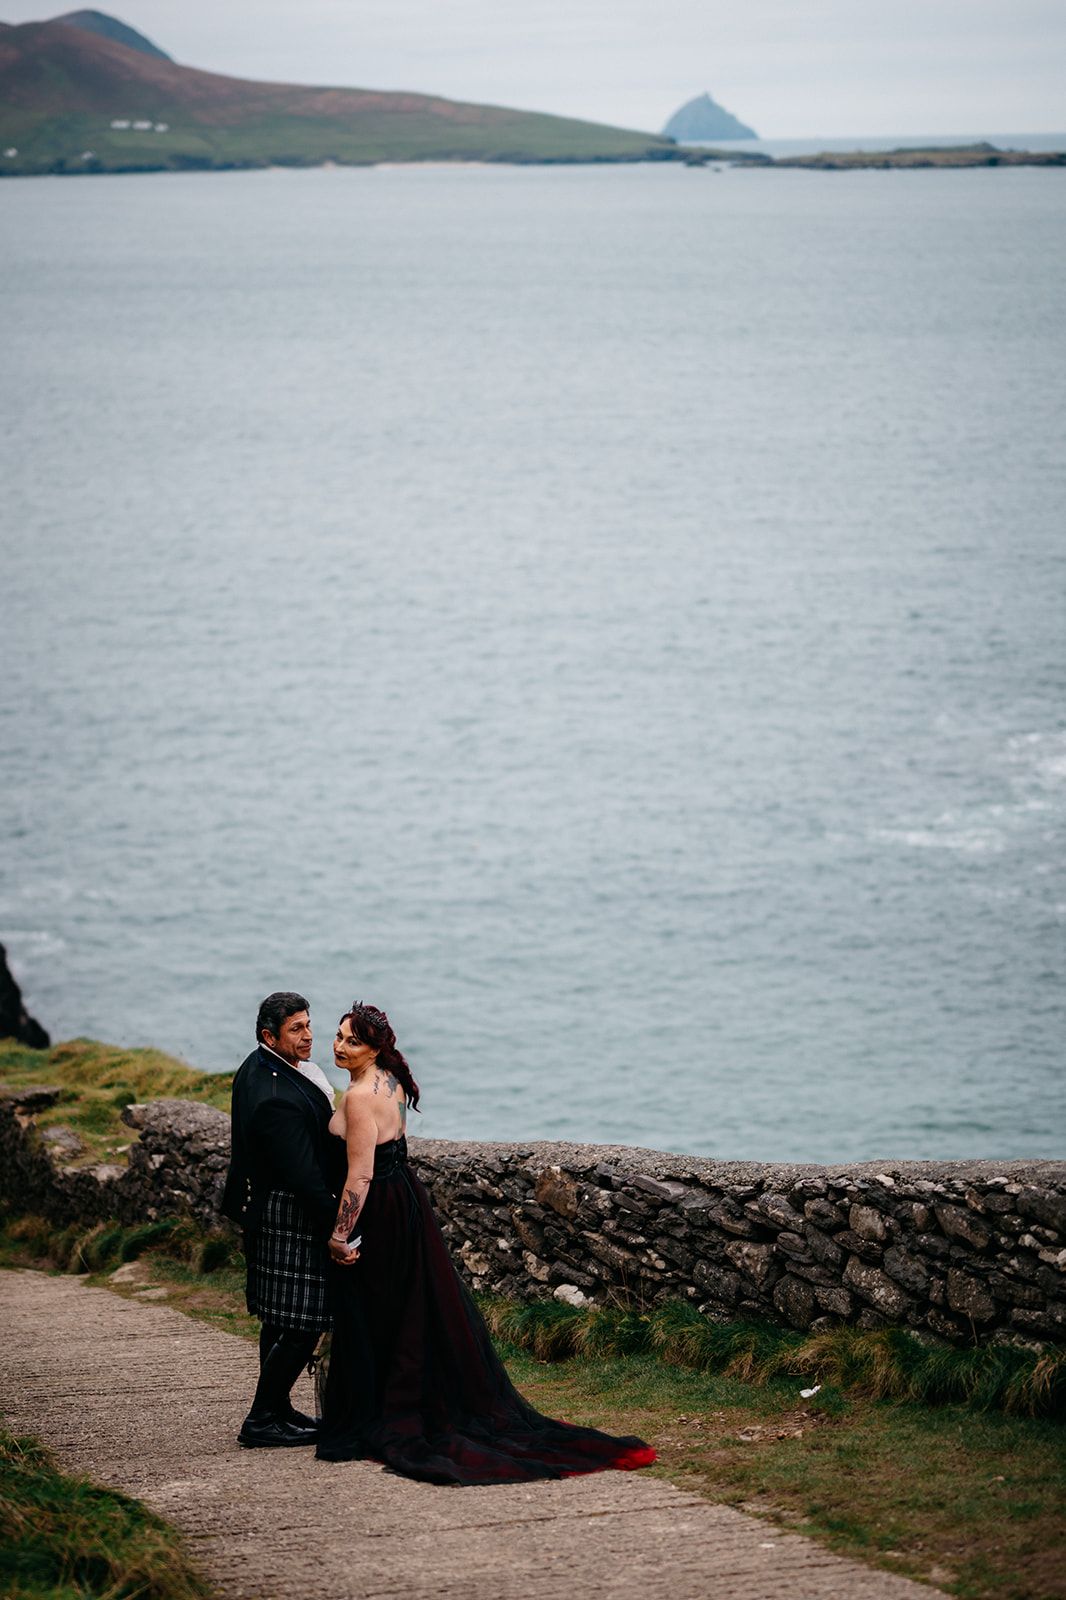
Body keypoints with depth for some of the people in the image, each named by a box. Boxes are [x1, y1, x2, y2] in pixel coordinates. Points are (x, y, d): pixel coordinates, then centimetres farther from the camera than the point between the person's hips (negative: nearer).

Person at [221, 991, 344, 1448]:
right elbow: (303, 1175, -26)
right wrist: (336, 1224, -19)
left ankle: (276, 1409, 30)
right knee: (301, 1324, -5)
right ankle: (261, 1421, -1)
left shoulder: (257, 1068, 6)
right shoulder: (279, 1098, -28)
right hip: (292, 1219, -11)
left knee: (281, 1320, 19)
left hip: (265, 1211, 11)